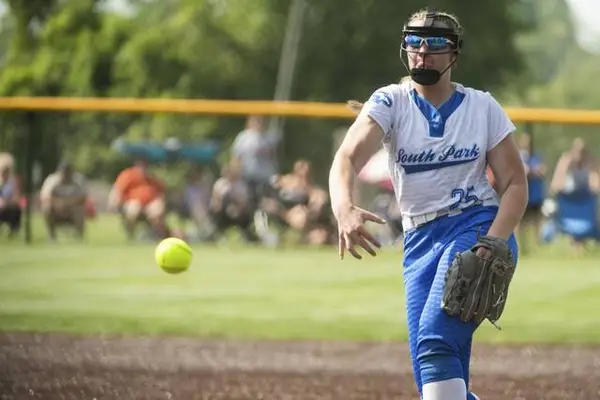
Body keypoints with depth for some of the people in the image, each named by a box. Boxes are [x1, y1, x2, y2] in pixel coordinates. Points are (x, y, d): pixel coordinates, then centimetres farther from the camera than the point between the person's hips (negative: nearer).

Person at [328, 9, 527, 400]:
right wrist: (344, 210, -39)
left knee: (435, 342, -25)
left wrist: (493, 243, -16)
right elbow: (347, 158, -16)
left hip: (478, 225, -3)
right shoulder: (390, 102, 1)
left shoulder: (482, 107, 2)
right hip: (419, 240, 3)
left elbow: (516, 184, 3)